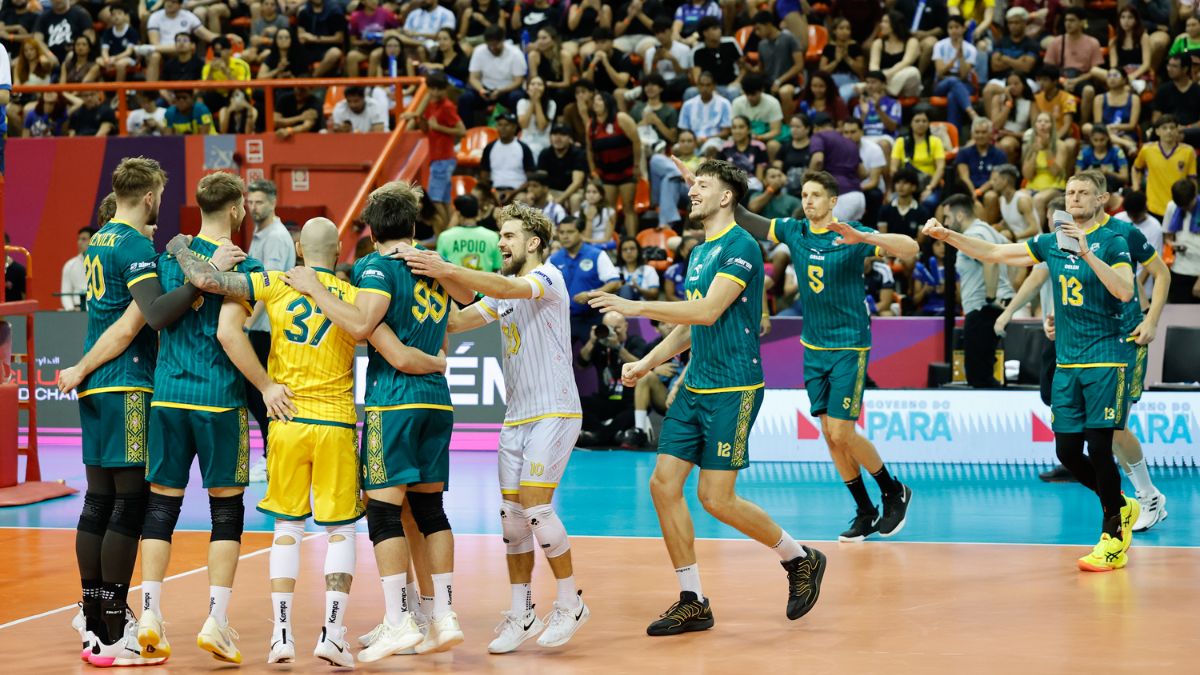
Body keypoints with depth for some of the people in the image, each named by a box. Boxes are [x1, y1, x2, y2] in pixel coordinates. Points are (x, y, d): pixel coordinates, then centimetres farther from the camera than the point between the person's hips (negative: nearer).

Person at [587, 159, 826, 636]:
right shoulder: (699, 253, 17)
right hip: (695, 388, 9)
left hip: (733, 389, -9)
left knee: (717, 498, -9)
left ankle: (801, 559, 13)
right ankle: (692, 602, 8)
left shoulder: (740, 246, -11)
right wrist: (648, 362, 15)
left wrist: (638, 307, -20)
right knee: (664, 484, 0)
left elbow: (708, 311, -22)